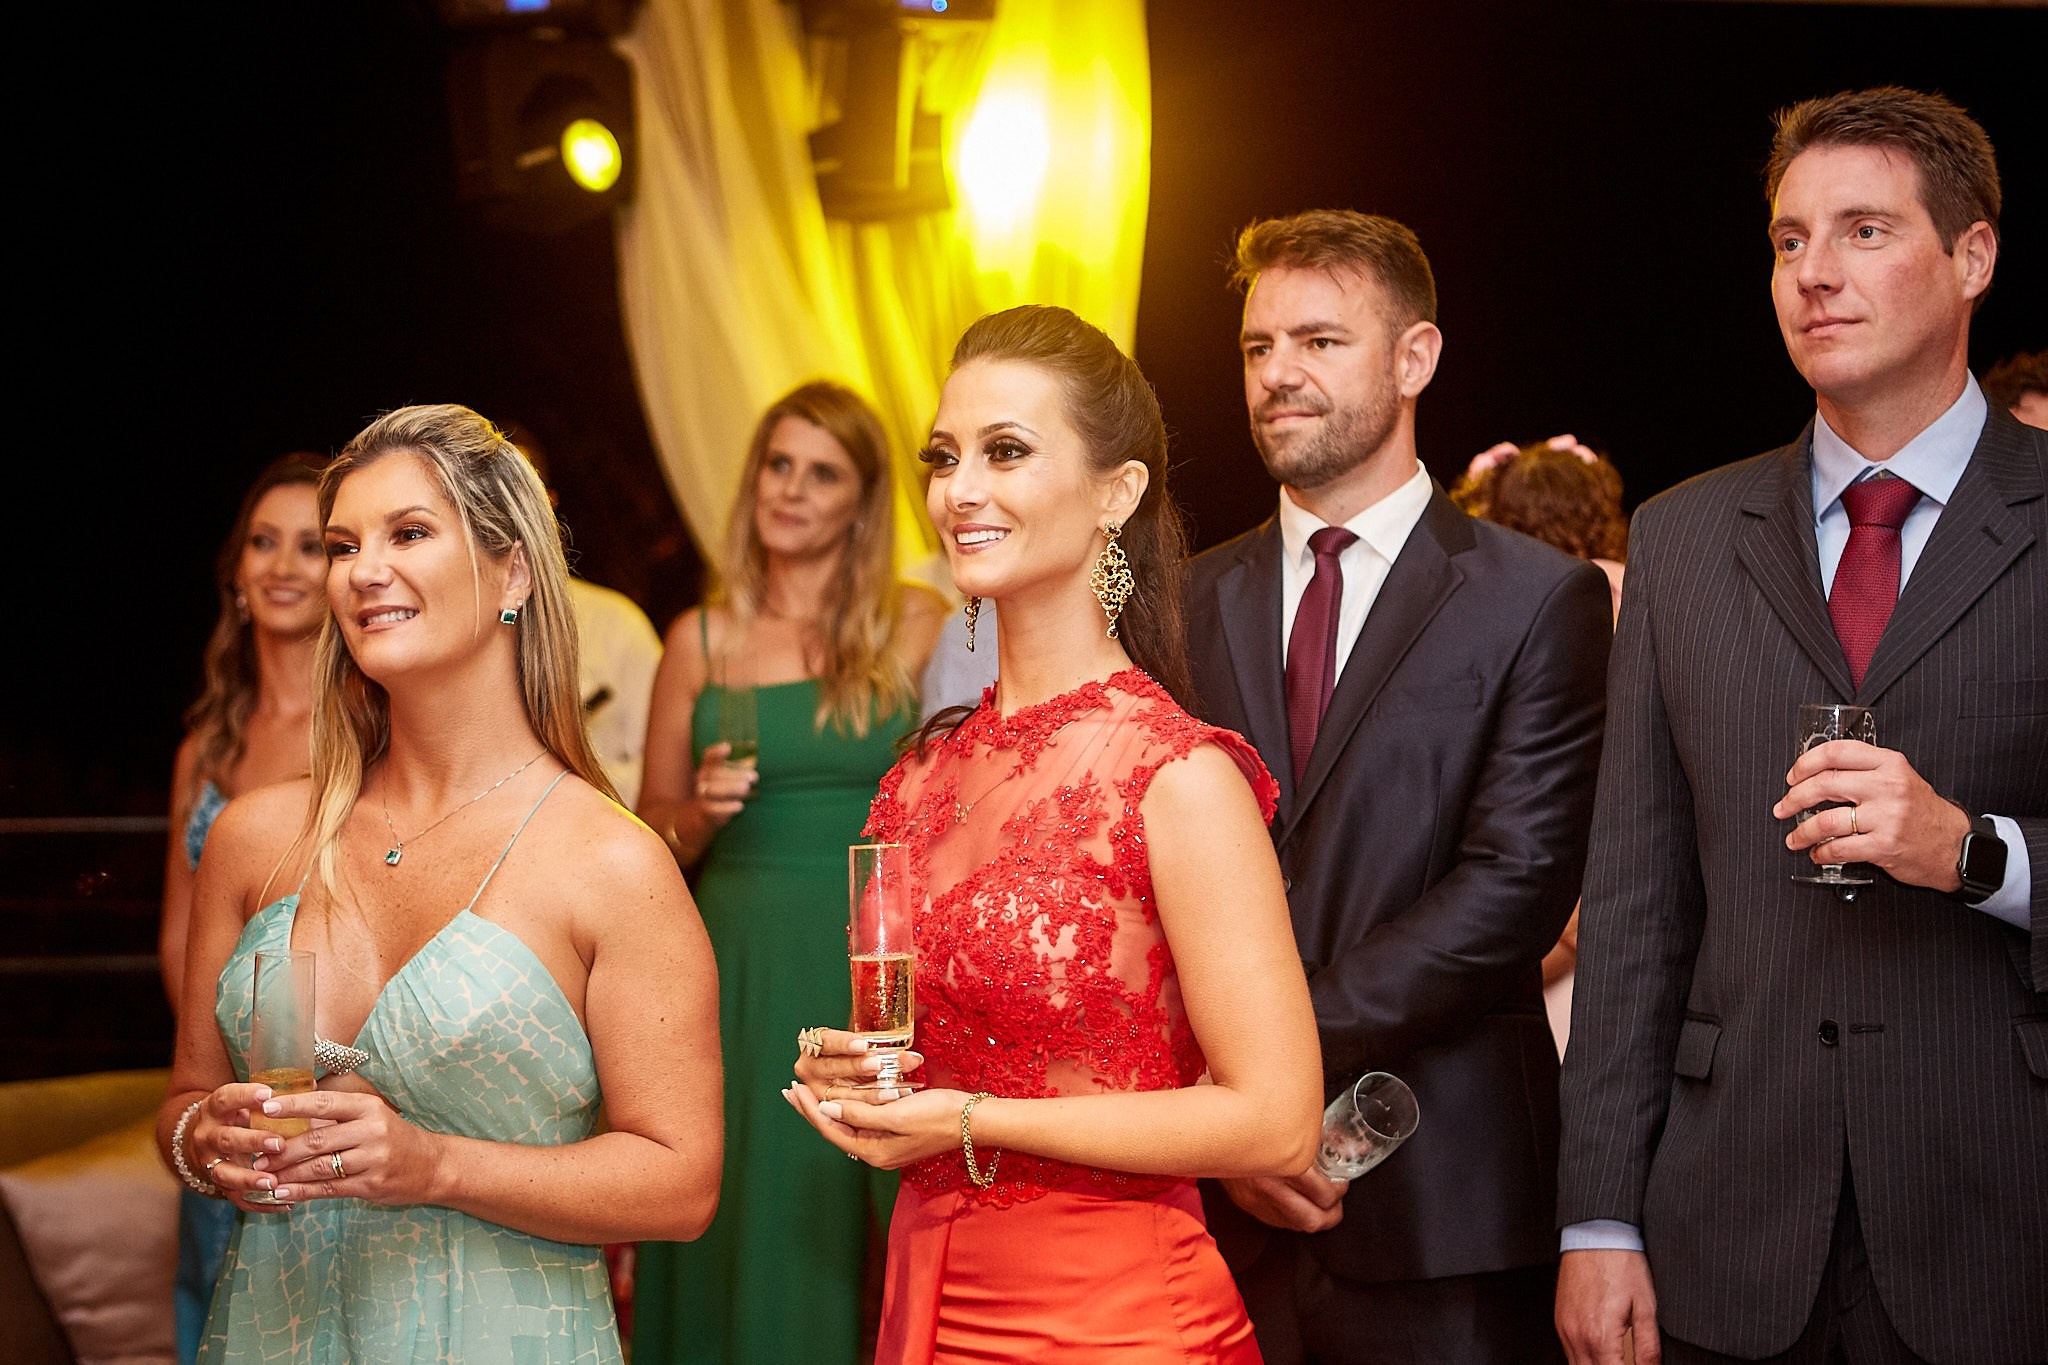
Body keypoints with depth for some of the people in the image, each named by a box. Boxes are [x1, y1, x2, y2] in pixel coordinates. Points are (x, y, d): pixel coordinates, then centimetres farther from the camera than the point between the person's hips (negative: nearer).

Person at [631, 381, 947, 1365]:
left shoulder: (919, 628, 3)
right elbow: (652, 839, 11)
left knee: (860, 1227, 0)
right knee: (748, 1218, 4)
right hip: (744, 970, 2)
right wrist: (702, 813, -7)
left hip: (875, 965, -1)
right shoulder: (701, 640, 7)